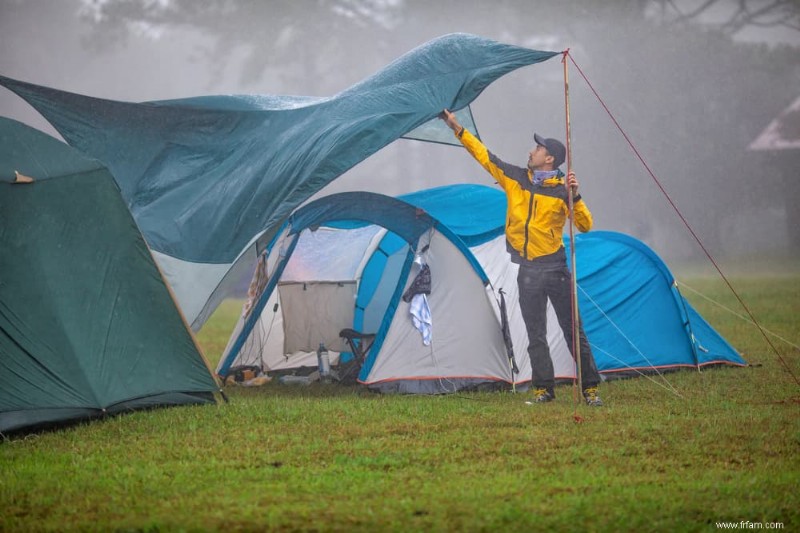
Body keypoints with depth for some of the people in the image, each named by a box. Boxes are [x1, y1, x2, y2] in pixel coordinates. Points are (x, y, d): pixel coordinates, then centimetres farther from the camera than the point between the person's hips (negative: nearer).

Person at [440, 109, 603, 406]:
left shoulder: (562, 190, -5)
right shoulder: (515, 178, 5)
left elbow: (585, 225, -9)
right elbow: (483, 155, 9)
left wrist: (575, 197, -22)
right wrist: (456, 128, 8)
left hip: (554, 267, -4)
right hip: (527, 270, 4)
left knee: (573, 330, -1)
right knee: (535, 335, 6)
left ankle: (590, 388, 3)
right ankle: (543, 389, 11)